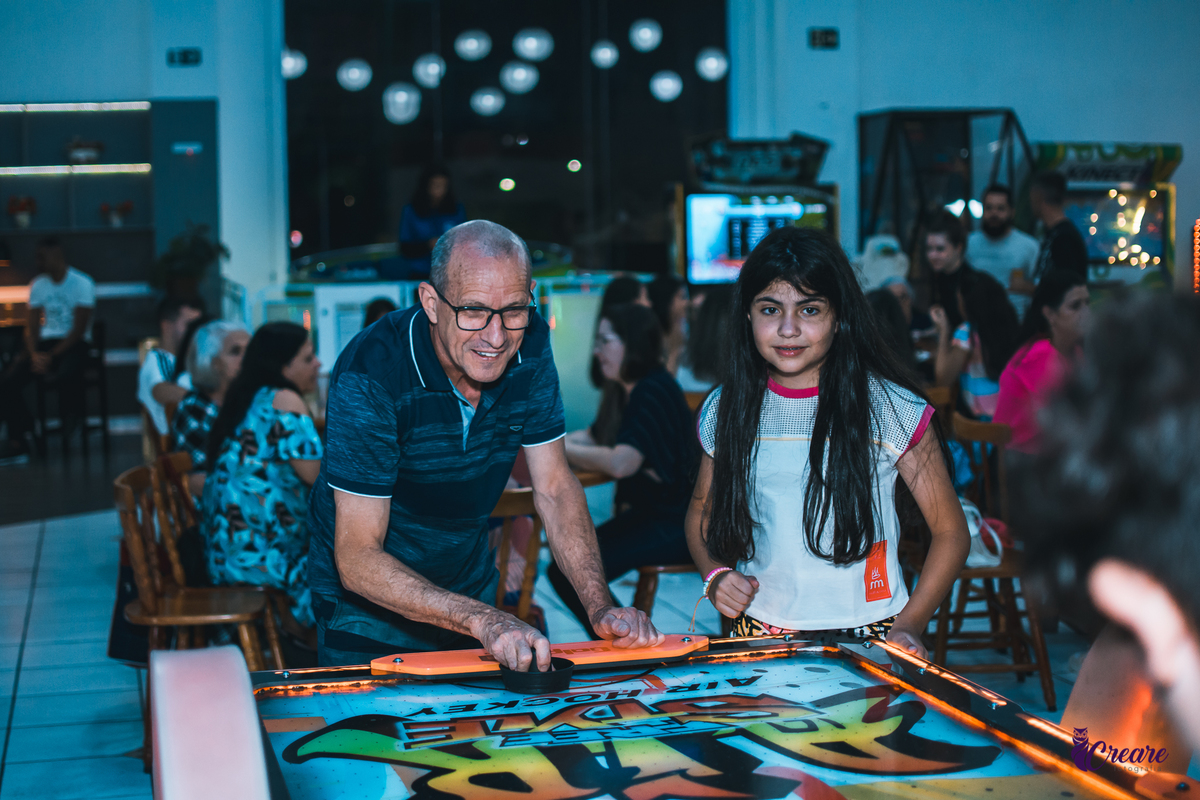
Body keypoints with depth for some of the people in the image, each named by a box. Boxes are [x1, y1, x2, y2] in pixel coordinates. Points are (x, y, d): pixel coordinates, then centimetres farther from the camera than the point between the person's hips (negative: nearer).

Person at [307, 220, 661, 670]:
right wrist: (482, 620, -44)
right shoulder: (369, 376, -30)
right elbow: (357, 559, -32)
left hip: (472, 591, 5)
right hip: (368, 608, -5)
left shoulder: (530, 346, -13)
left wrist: (600, 608, -20)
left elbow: (554, 488, -6)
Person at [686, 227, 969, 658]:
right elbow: (701, 513, 20)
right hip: (758, 633, 2)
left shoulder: (891, 408, -3)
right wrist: (715, 575, 0)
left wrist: (907, 628, -8)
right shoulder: (724, 411, 5)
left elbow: (950, 531, 3)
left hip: (867, 635, -2)